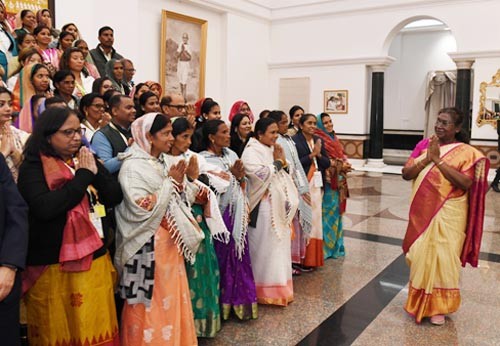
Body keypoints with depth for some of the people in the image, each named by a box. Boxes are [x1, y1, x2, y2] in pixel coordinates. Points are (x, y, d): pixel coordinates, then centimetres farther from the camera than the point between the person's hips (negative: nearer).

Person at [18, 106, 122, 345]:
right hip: (55, 267, -5)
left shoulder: (86, 160, 9)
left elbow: (115, 197, 4)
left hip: (97, 260, 5)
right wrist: (84, 175, -17)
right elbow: (45, 208, -25)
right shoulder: (33, 167, -8)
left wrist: (95, 171, -12)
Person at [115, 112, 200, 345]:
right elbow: (142, 209, -24)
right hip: (149, 245, -8)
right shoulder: (133, 167, -14)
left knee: (171, 297, 15)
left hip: (170, 240, 8)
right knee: (151, 303, 3)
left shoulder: (161, 163, 10)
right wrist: (170, 182, -16)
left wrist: (178, 184, -4)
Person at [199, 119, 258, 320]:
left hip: (237, 215, 6)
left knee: (239, 256, 10)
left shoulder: (230, 154, 9)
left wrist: (240, 177, -9)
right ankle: (224, 303, 18)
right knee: (223, 258, 2)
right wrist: (232, 176, -16)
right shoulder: (204, 160, -10)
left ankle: (239, 300, 23)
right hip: (221, 216, -6)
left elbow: (242, 188, 10)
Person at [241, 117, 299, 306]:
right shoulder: (251, 152, -12)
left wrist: (283, 160, -2)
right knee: (264, 248, 0)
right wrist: (278, 161, -10)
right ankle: (264, 291, 13)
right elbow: (262, 174, -24)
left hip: (278, 207, 8)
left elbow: (284, 176, 16)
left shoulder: (272, 150, 13)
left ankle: (278, 287, 26)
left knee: (279, 247, 14)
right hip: (264, 209, -8)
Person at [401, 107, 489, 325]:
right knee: (420, 256, 11)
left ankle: (438, 306, 19)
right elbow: (406, 174, 0)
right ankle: (420, 302, 29)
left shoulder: (466, 152, -6)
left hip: (447, 214, -4)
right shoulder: (423, 145, 6)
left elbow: (466, 183, -20)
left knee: (442, 257, 2)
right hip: (422, 212, 4)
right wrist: (426, 159, -15)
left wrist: (438, 160, -20)